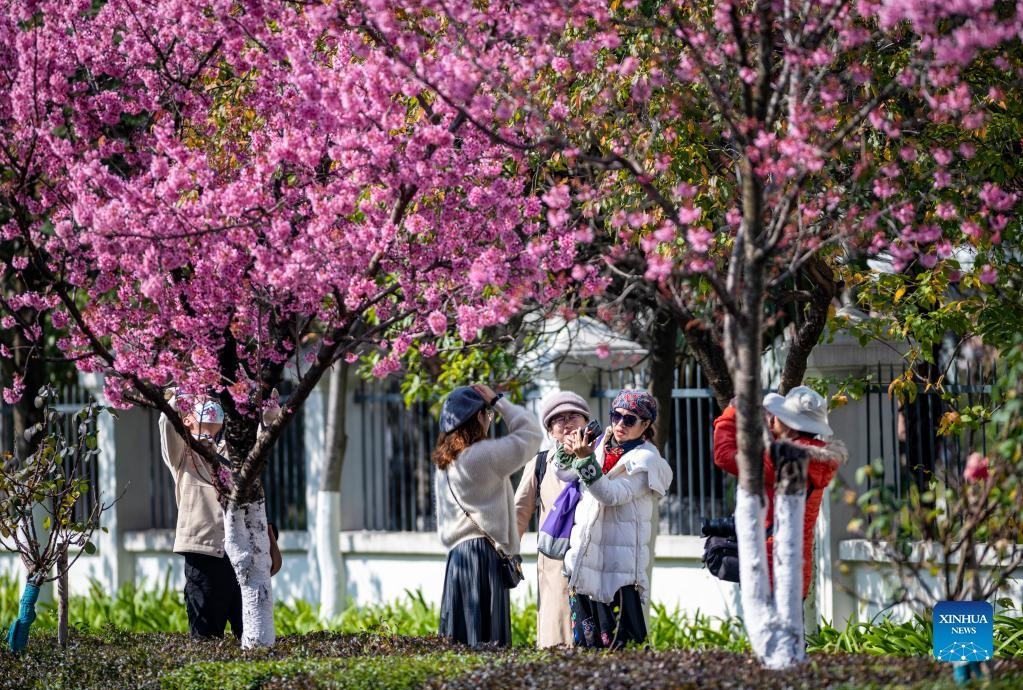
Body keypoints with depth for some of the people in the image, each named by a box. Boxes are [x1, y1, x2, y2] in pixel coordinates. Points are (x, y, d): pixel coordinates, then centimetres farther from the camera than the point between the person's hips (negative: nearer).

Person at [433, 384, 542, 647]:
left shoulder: (444, 463, 13)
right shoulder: (484, 455, -11)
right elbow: (530, 433, -4)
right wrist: (498, 401, 3)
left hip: (457, 554, 8)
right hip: (485, 555, -8)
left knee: (463, 640, 6)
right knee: (487, 639, -9)